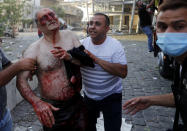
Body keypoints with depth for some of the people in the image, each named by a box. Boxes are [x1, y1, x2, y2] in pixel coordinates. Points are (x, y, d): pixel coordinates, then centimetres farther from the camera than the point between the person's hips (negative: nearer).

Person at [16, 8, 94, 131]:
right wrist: (36, 102, -32)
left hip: (77, 103, 4)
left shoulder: (69, 35, -1)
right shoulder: (34, 49, -12)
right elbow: (21, 80, -17)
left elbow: (87, 60, -2)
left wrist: (69, 57, -21)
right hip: (52, 108, -3)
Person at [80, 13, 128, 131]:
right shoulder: (83, 43, -6)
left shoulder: (115, 45, -17)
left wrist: (95, 59, -30)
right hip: (89, 95, 4)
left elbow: (123, 73, -26)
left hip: (111, 97, -3)